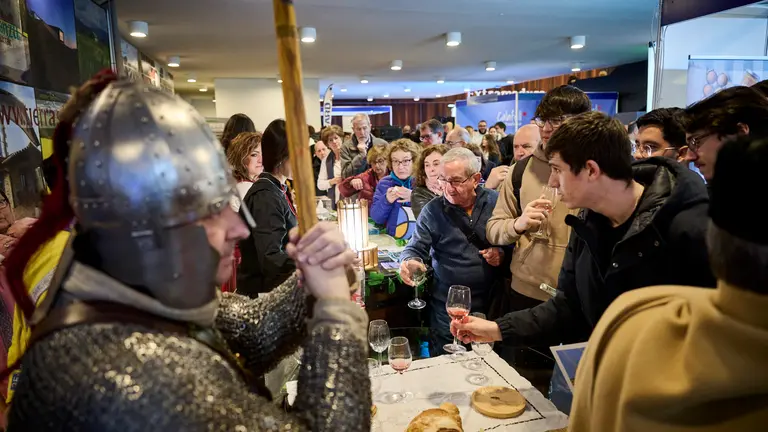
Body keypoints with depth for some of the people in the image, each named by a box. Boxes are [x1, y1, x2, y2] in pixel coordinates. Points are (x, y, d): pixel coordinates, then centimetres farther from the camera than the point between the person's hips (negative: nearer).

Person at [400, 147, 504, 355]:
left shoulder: (496, 202, -2)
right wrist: (408, 262, -28)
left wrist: (503, 254, -12)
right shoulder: (432, 211, -6)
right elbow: (416, 249, -6)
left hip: (492, 304, 2)